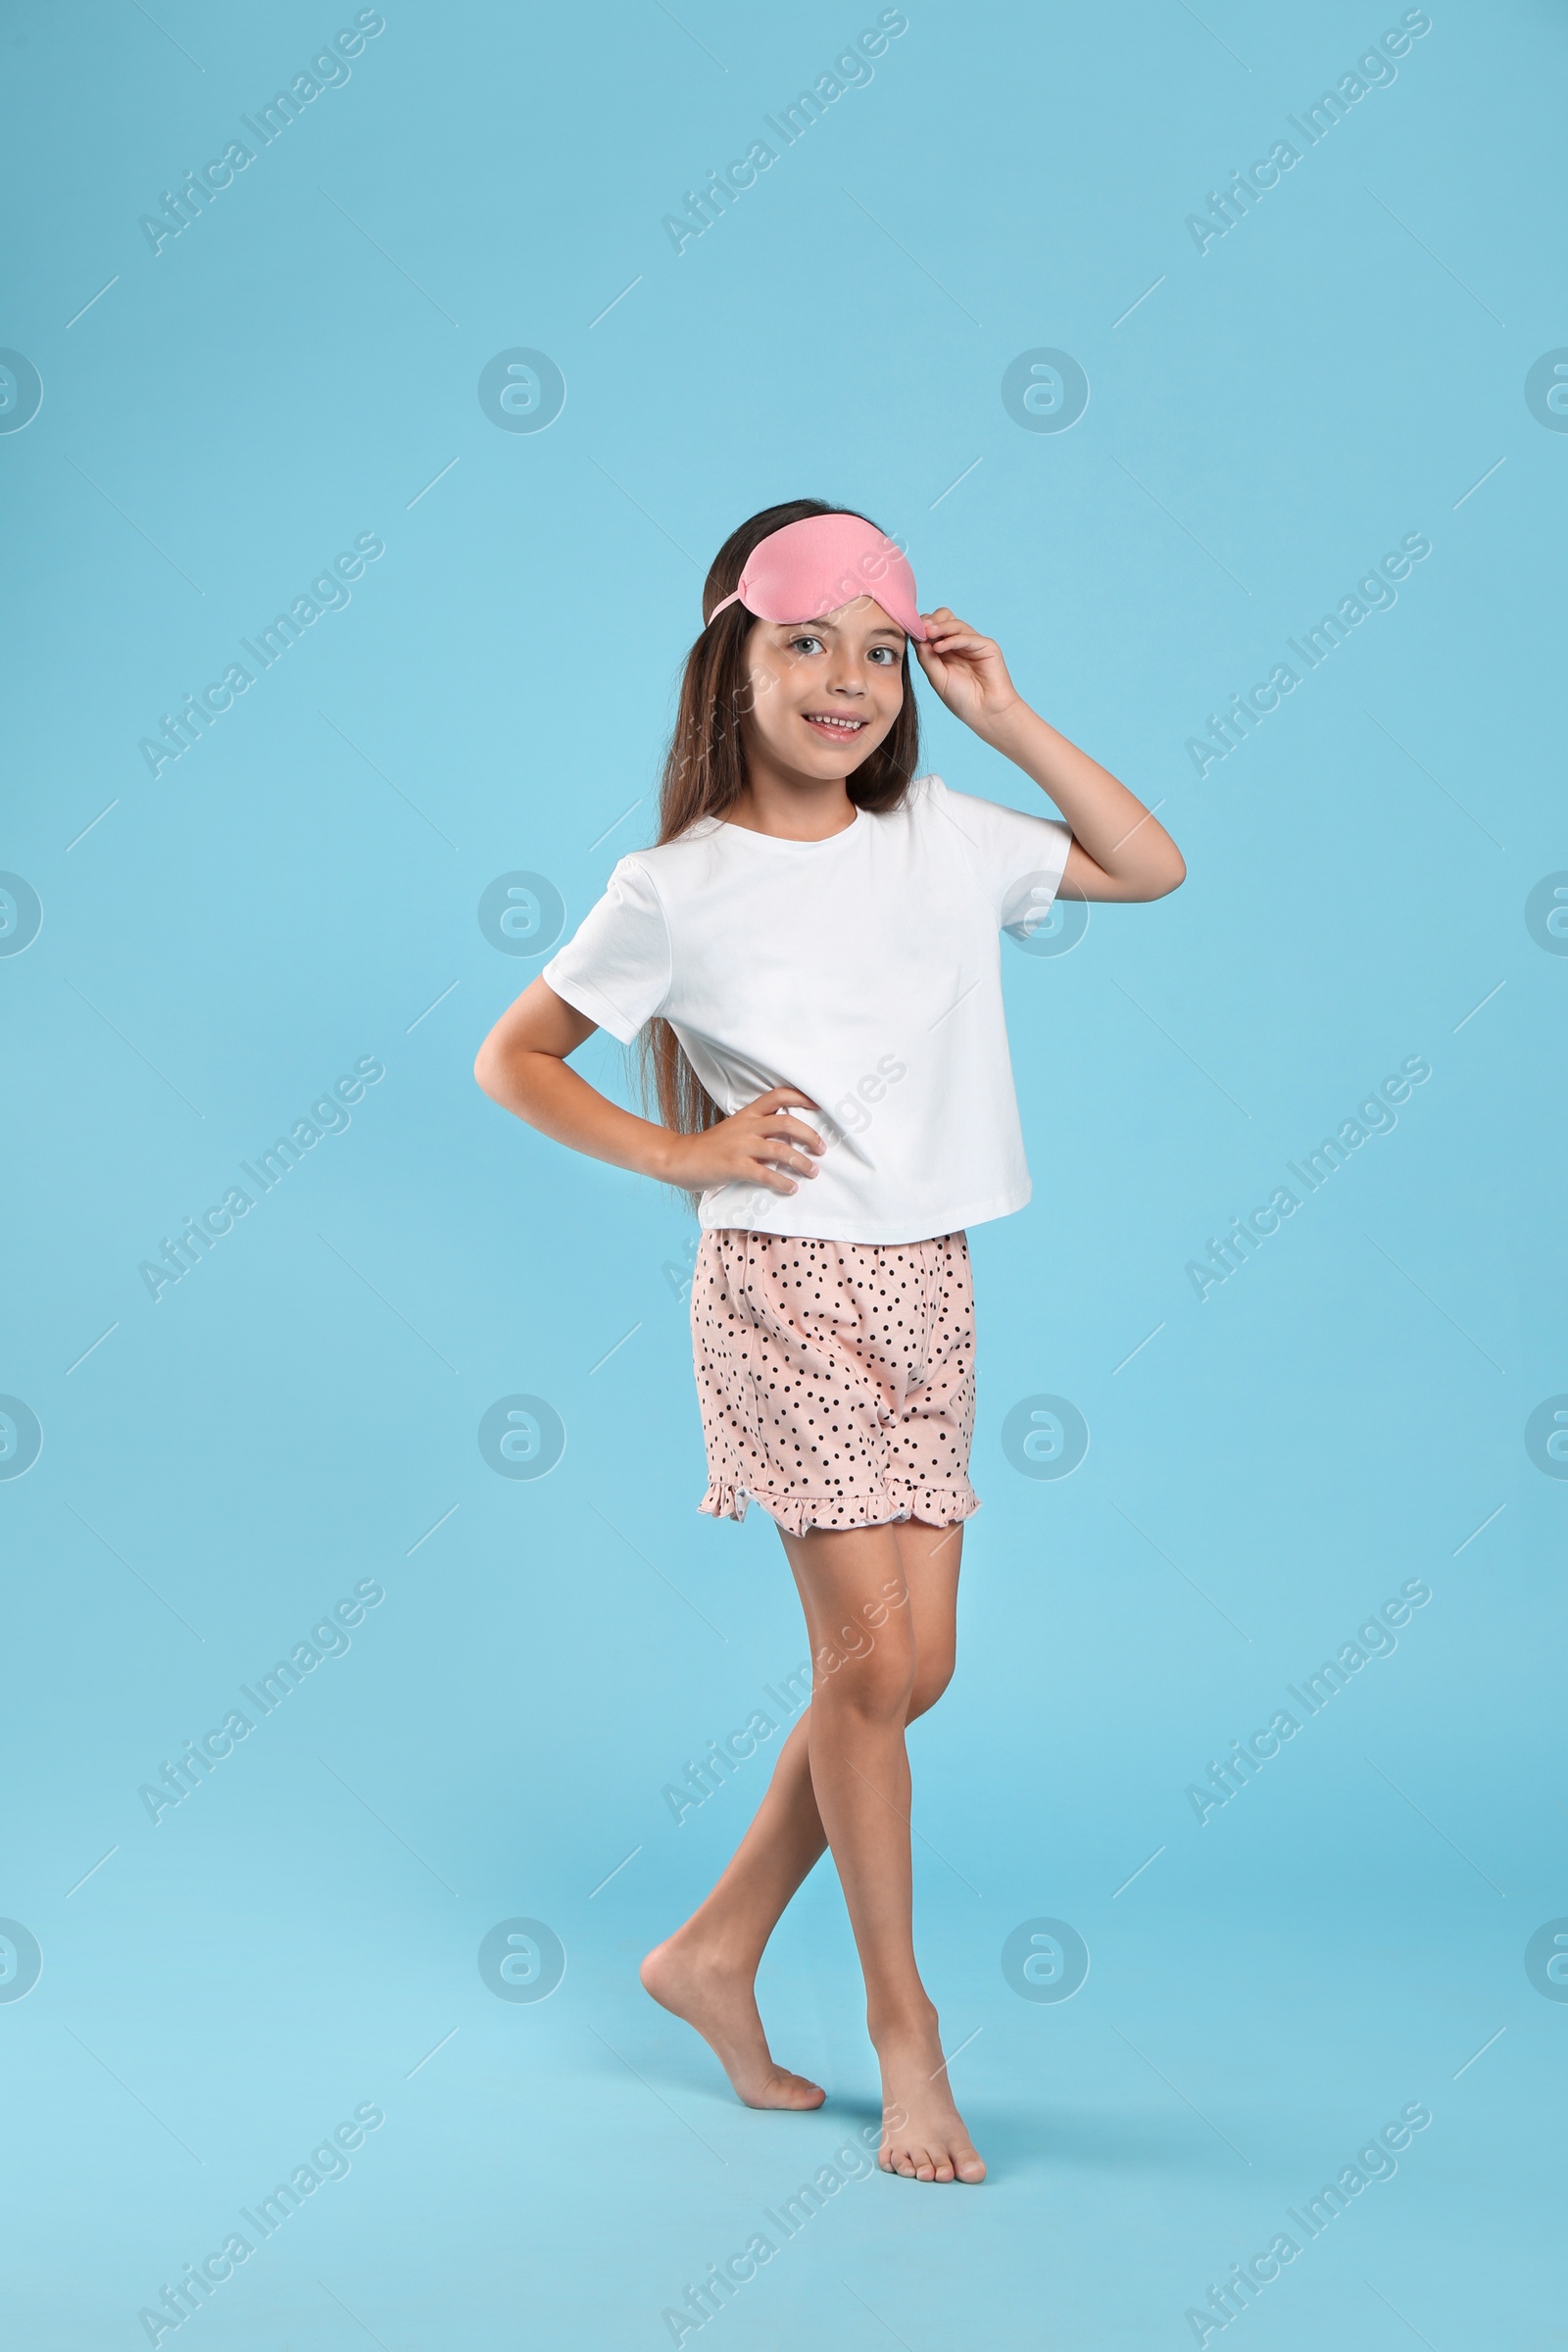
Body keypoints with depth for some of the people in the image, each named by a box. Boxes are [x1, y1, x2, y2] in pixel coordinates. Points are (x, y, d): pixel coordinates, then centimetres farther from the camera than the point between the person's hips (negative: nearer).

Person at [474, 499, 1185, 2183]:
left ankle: (715, 1952, 23)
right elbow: (510, 1058, 3)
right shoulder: (680, 890, -6)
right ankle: (903, 2023, 12)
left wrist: (1008, 721, 5)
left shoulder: (942, 840, 6)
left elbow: (1150, 866, 14)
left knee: (912, 1668, 6)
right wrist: (676, 1153, -7)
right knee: (869, 1656, -5)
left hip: (929, 1287, 5)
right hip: (785, 1288, -5)